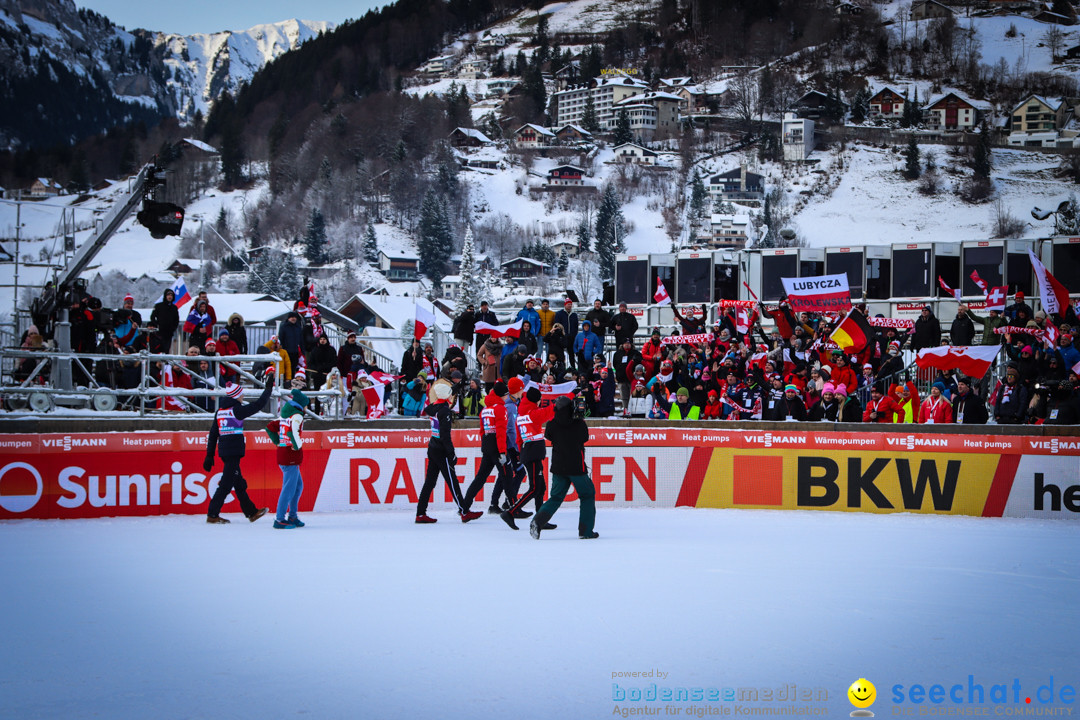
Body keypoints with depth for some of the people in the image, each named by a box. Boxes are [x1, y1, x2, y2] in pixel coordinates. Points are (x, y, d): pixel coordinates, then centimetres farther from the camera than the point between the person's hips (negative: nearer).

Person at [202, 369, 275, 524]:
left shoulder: (220, 411, 12)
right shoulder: (237, 410, -11)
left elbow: (213, 434, 13)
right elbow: (259, 404, -9)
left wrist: (209, 456, 16)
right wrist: (269, 387, 3)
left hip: (224, 451, 9)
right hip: (234, 451, -9)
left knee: (239, 483, 15)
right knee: (226, 484, -4)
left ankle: (251, 512, 24)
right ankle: (212, 515, -3)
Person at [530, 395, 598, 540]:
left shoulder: (552, 425, -3)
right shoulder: (580, 424, -8)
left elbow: (547, 435, 18)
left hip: (558, 467, 3)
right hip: (576, 467, -3)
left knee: (556, 497, 13)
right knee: (587, 495, 13)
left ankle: (537, 522, -7)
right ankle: (586, 531, 8)